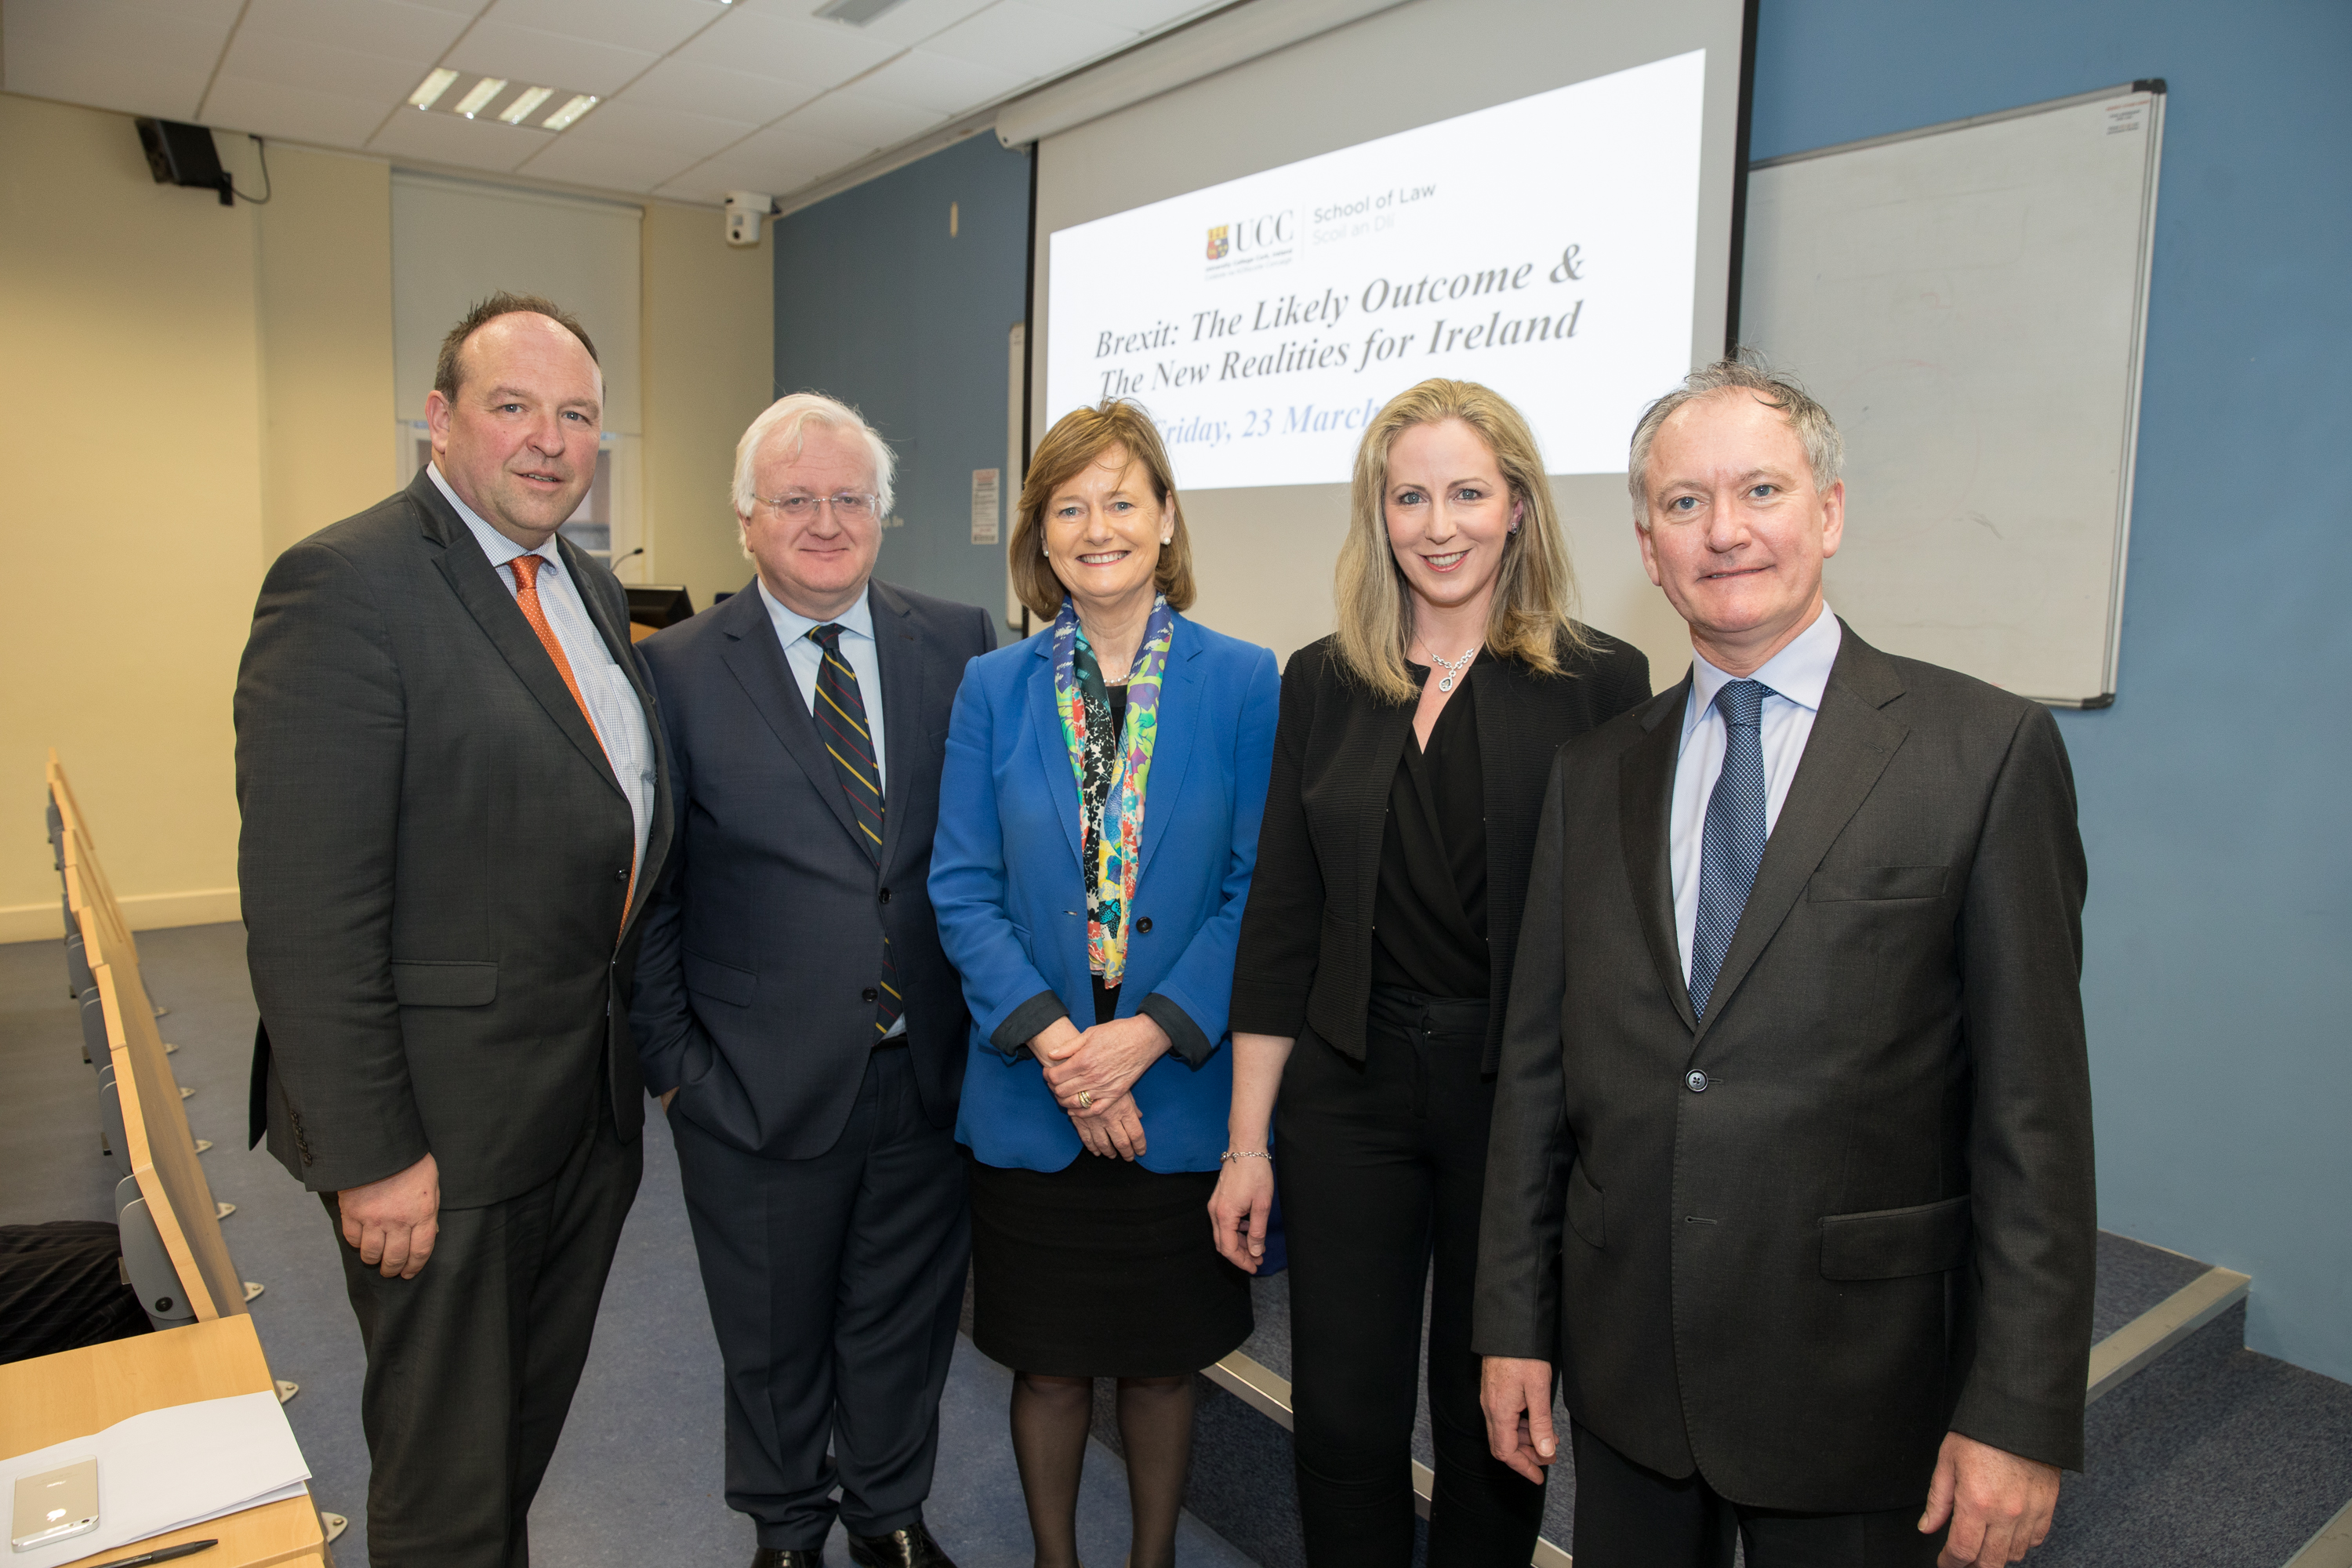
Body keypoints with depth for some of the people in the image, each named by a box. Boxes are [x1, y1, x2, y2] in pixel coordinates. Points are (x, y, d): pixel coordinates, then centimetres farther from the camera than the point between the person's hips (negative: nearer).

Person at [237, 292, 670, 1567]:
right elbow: (306, 907, -21)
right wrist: (369, 1153, -21)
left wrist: (639, 1035, 11)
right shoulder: (345, 586, -17)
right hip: (446, 1124, -7)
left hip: (589, 1097, 8)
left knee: (531, 1422, 25)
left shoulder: (591, 594, 9)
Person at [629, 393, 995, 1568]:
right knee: (773, 1337, 18)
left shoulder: (959, 645, 0)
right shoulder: (679, 669, -5)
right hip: (759, 1081, -1)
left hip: (928, 1073, 2)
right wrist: (670, 1055, -4)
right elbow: (644, 887, -2)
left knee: (906, 1318, 20)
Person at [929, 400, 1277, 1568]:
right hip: (1031, 1096, 1)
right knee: (1048, 1365, 15)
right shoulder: (993, 687, 1)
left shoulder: (1242, 681, -3)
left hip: (1179, 1095, -1)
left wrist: (1151, 1032, -17)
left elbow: (1258, 889, -6)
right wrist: (1051, 1040, -14)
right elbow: (962, 888, -2)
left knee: (1163, 1362, 16)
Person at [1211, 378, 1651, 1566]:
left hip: (1521, 1097, -1)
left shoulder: (1600, 682, -5)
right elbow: (1281, 919, 4)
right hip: (1349, 1094, 2)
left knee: (1494, 1420, 15)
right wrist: (1247, 1141, 4)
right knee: (1342, 1418, 10)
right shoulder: (1324, 681, 3)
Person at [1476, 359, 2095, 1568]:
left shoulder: (1988, 752, -7)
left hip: (1858, 1376, -3)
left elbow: (2033, 1106, -9)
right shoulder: (1595, 774, 4)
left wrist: (2020, 1415, -10)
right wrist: (1514, 1325, 5)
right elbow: (1536, 1065, 5)